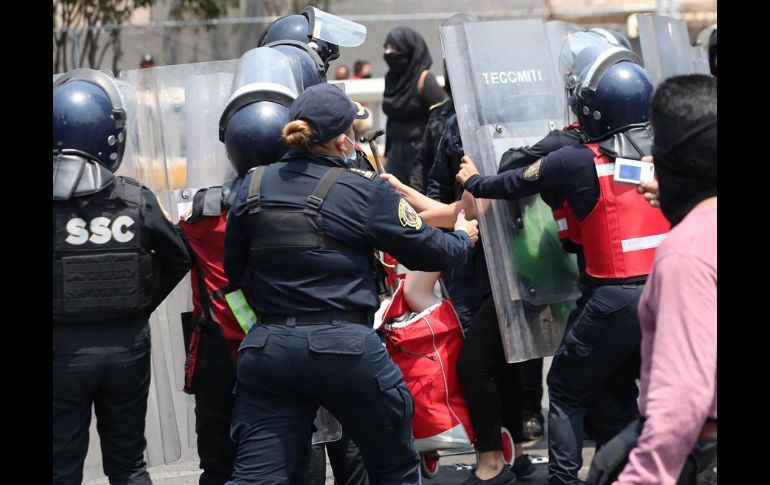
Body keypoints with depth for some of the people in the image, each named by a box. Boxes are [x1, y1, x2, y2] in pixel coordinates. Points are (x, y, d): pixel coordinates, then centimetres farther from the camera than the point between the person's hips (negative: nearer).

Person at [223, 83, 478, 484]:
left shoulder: (253, 187, 5)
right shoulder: (364, 190, -6)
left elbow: (232, 269, 11)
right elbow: (427, 251, 1)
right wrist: (463, 238, 22)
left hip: (268, 347, 4)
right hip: (346, 347, -3)